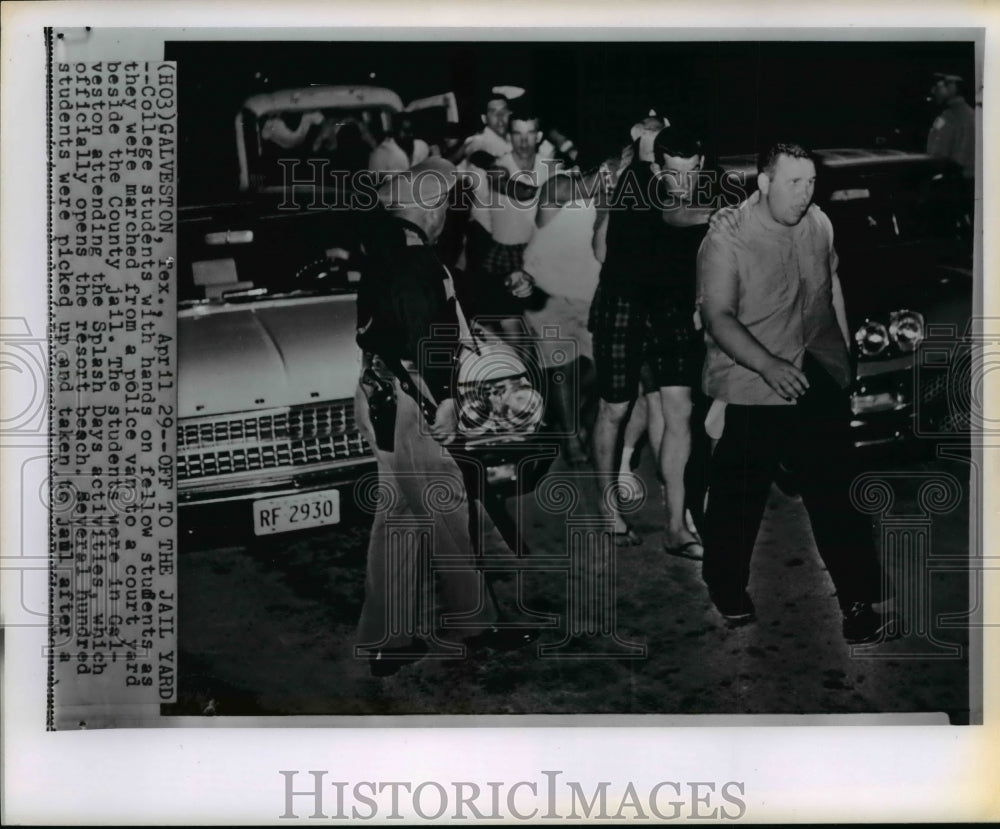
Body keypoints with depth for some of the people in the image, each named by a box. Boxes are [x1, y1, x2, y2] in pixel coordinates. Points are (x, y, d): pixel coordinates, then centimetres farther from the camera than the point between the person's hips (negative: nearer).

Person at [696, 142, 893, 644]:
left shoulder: (818, 223, 0)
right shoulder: (726, 239, -17)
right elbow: (717, 317, -22)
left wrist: (844, 348, 20)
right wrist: (769, 366, -34)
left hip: (820, 382, 4)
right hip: (751, 390, -4)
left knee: (835, 493, 6)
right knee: (740, 496, 10)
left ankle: (859, 599, 16)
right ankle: (726, 586, 33)